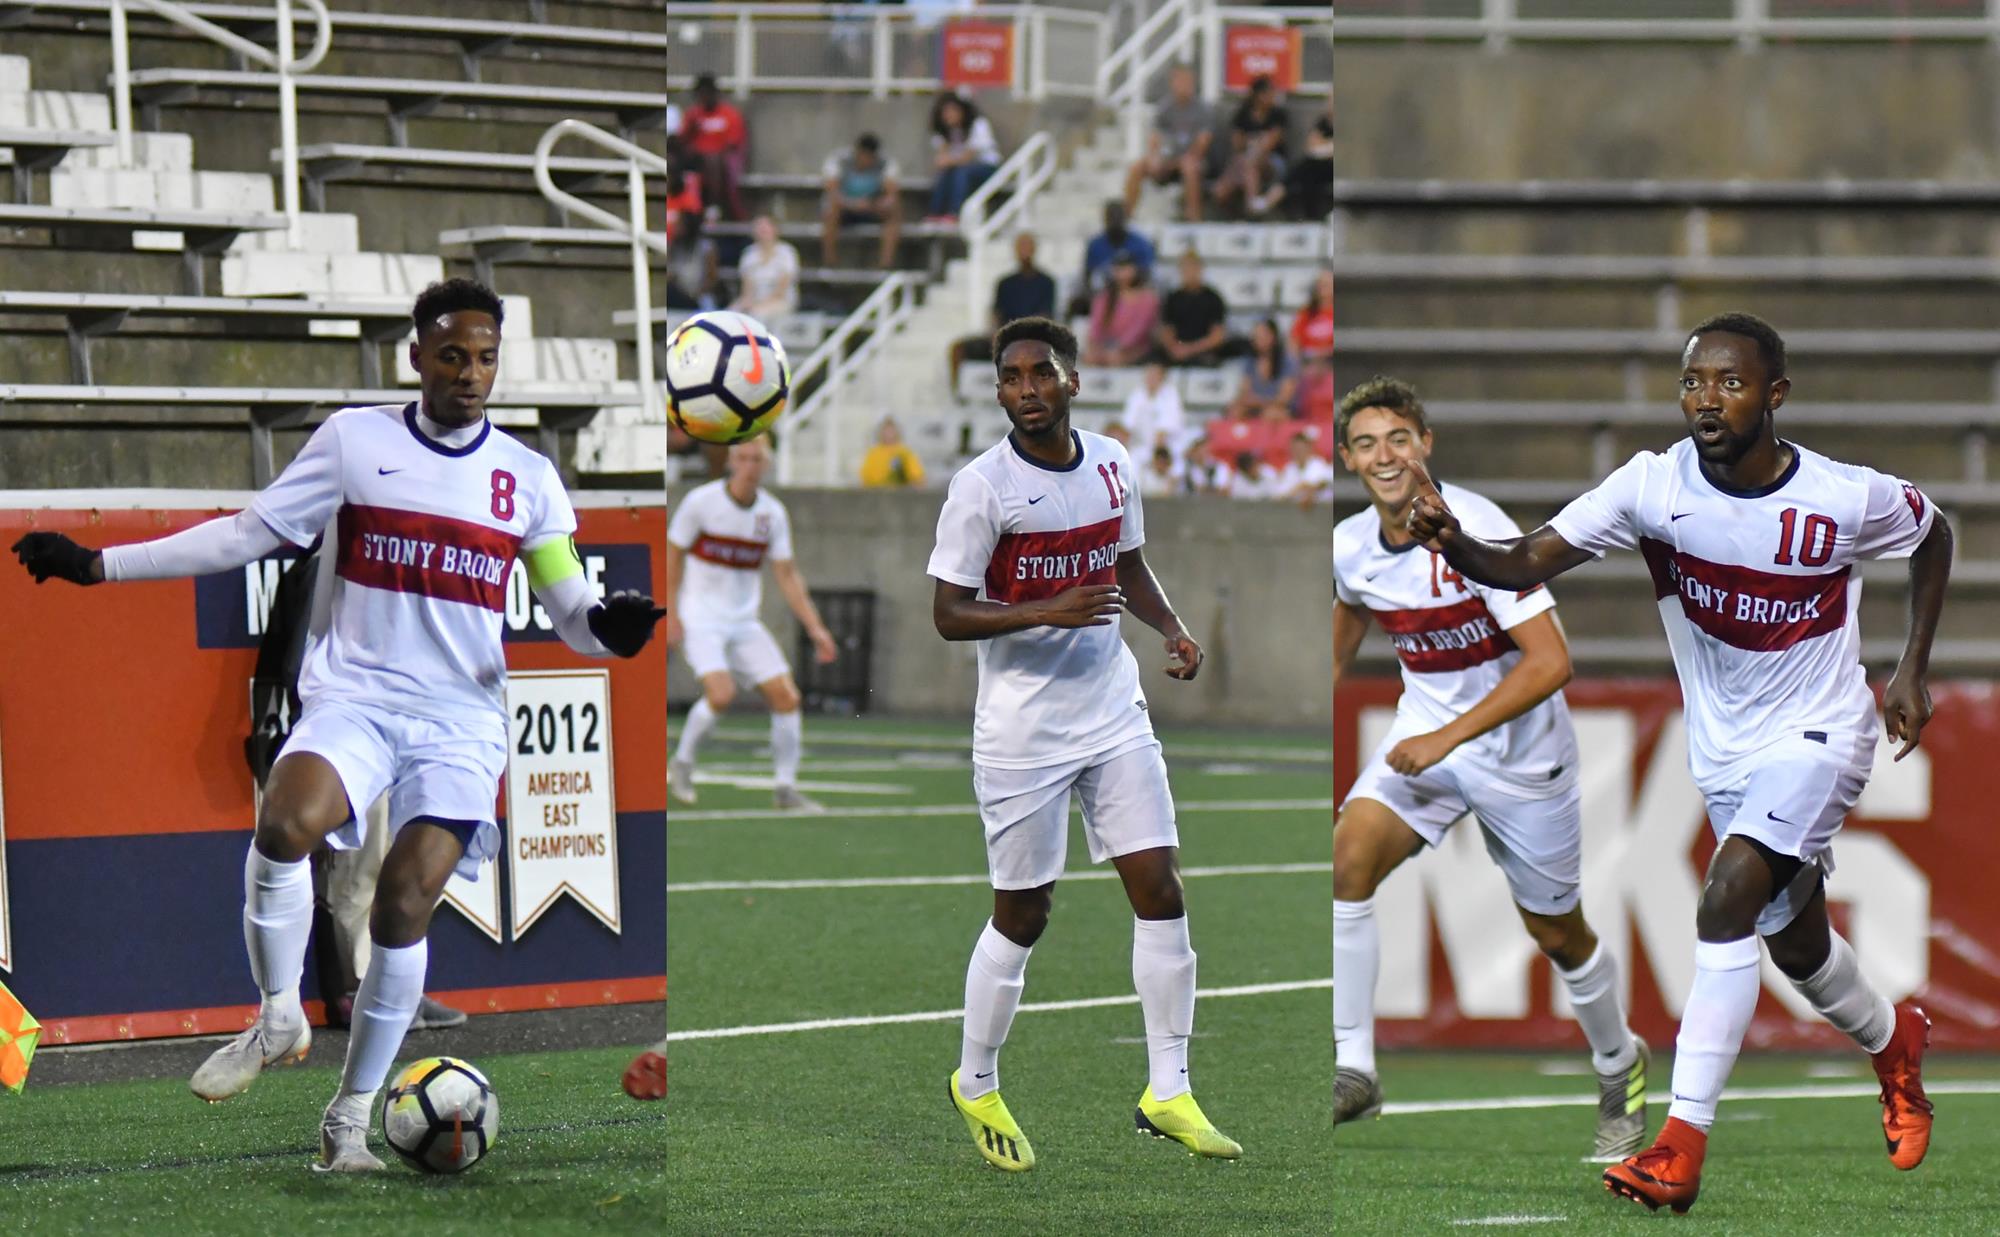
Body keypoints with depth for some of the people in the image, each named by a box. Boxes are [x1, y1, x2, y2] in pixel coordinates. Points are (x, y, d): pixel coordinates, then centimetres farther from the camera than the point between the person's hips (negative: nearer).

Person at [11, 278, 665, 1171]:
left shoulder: (528, 478, 9)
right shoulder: (356, 440, 6)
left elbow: (570, 610, 10)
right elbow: (247, 536, 9)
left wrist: (608, 625, -16)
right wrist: (98, 563, 4)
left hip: (461, 720, 1)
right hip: (354, 692, -1)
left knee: (404, 903, -12)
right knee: (286, 823, -31)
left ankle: (351, 1117, 4)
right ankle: (278, 1017, -9)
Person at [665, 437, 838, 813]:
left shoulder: (772, 513, 2)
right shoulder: (701, 501, -10)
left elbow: (786, 575, 6)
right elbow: (672, 554, -2)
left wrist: (815, 627, -1)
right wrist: (670, 614, -9)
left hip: (744, 623, 5)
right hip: (700, 619, -5)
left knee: (787, 697, -6)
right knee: (721, 693, -25)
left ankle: (785, 788, 5)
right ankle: (681, 764, 0)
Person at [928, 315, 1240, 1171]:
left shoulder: (1110, 464, 4)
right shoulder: (982, 487, -13)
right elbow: (949, 614, -14)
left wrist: (1172, 629, 3)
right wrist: (1050, 611, -27)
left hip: (1114, 713, 5)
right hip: (1021, 732, -5)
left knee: (1160, 890, -1)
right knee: (1022, 916, 3)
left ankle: (1167, 1094, 6)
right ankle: (975, 1086, 23)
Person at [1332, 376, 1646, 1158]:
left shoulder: (1475, 530, -25)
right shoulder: (1351, 547, -6)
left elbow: (1550, 662, -27)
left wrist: (1449, 737, -31)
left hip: (1519, 749, -4)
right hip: (1424, 733, 4)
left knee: (1558, 934, 10)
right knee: (1348, 858, -23)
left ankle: (1619, 1066, 39)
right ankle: (1352, 1068, -21)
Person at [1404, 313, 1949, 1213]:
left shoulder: (1848, 499, -19)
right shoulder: (1654, 485, -16)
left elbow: (1934, 537, 4)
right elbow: (1527, 563, -25)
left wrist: (1912, 671, 1)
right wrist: (1454, 543, -46)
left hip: (1817, 735, -4)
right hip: (1722, 748, 4)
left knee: (1726, 902, -25)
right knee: (1796, 944, 19)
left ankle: (1683, 1143, -23)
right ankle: (1893, 1043, 53)